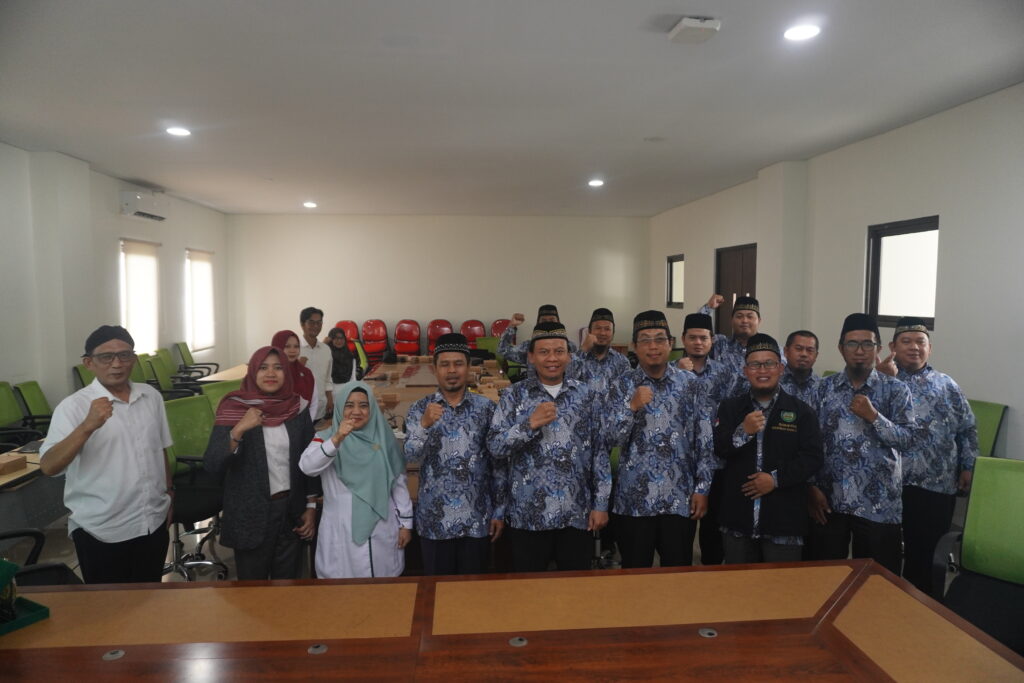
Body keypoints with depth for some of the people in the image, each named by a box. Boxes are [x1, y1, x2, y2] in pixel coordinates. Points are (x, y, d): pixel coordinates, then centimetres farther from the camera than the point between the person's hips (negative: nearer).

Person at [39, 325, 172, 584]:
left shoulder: (151, 396, 1)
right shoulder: (73, 406, -14)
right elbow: (48, 467, -25)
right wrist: (88, 426, -37)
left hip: (153, 522, 4)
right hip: (102, 532, -4)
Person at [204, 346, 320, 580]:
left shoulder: (297, 408, -1)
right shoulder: (234, 408, -9)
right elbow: (212, 466, -16)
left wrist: (311, 507, 4)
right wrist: (238, 430, -29)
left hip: (291, 510, 2)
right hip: (250, 514, -2)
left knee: (288, 582, 14)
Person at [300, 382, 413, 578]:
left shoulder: (384, 438, 5)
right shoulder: (327, 437, 0)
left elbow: (399, 482, 8)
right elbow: (307, 467, -20)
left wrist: (406, 522, 6)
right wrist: (336, 440, -34)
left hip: (382, 529, 2)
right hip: (342, 531, -2)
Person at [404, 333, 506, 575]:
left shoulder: (486, 407, -1)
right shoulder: (420, 408, -1)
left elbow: (498, 462, 2)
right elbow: (411, 456, -13)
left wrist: (499, 510, 1)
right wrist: (425, 424, -30)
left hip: (477, 518, 0)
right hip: (435, 519, 0)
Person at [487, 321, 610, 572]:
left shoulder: (587, 396, 3)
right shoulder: (514, 395, -1)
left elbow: (600, 452, 4)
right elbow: (494, 447, -8)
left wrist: (601, 504, 0)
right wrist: (531, 423, -22)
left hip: (577, 514, 1)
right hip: (528, 516, -1)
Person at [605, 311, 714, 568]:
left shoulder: (690, 384, 2)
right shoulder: (623, 386, 0)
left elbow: (705, 440, 2)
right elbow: (614, 438, -6)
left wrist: (702, 488, -2)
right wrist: (632, 406, -20)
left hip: (680, 499, 1)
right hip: (634, 500, 0)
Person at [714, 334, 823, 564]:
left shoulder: (801, 411, 3)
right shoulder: (730, 408, 7)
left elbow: (812, 457, -6)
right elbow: (715, 450, -3)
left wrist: (776, 478, -17)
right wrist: (742, 432, -21)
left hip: (784, 519, -1)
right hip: (737, 518, 2)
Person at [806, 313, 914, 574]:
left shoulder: (895, 390, 0)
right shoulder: (825, 387, 4)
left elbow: (906, 439, -7)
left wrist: (873, 416, -21)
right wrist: (811, 486, -3)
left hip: (878, 502, -1)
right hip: (828, 499, 2)